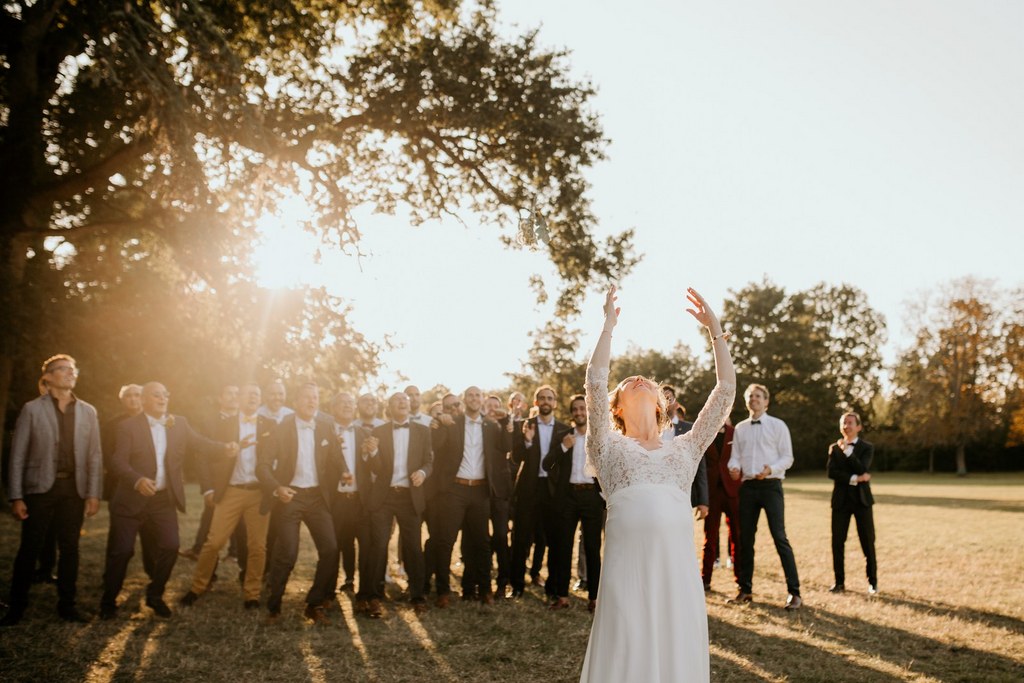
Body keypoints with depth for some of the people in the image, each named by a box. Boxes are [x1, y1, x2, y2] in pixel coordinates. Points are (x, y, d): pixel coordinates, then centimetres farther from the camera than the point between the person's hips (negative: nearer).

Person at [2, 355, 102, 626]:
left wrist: (93, 494, 0)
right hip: (40, 489, -3)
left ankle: (67, 606, 17)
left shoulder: (88, 412, 8)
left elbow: (95, 456, 7)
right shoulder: (32, 409, 0)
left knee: (70, 548, 7)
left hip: (74, 489, 3)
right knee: (29, 550, 1)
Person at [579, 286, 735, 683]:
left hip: (678, 563, 3)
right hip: (628, 563, -2)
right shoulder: (610, 446, 13)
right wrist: (609, 324, 10)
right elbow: (595, 382, 3)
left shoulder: (685, 448, 19)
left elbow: (726, 390, 16)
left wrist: (714, 329, 16)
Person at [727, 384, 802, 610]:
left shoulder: (778, 426, 0)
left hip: (770, 485, -4)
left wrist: (771, 469, -21)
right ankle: (745, 590, 19)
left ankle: (794, 592, -1)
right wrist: (734, 468, -13)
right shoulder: (740, 428, 12)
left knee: (780, 537, -8)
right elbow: (735, 456, 10)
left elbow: (787, 457, -3)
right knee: (746, 538, 8)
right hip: (747, 486, 4)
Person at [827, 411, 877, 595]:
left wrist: (847, 451, -19)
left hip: (861, 499, -2)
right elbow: (831, 472, -5)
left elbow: (862, 469, -14)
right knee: (837, 541, 0)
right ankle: (839, 581, 9)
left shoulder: (867, 448, 3)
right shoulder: (834, 448, 9)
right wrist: (854, 479, -15)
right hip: (840, 499, 2)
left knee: (867, 542, 1)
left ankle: (872, 581, 14)